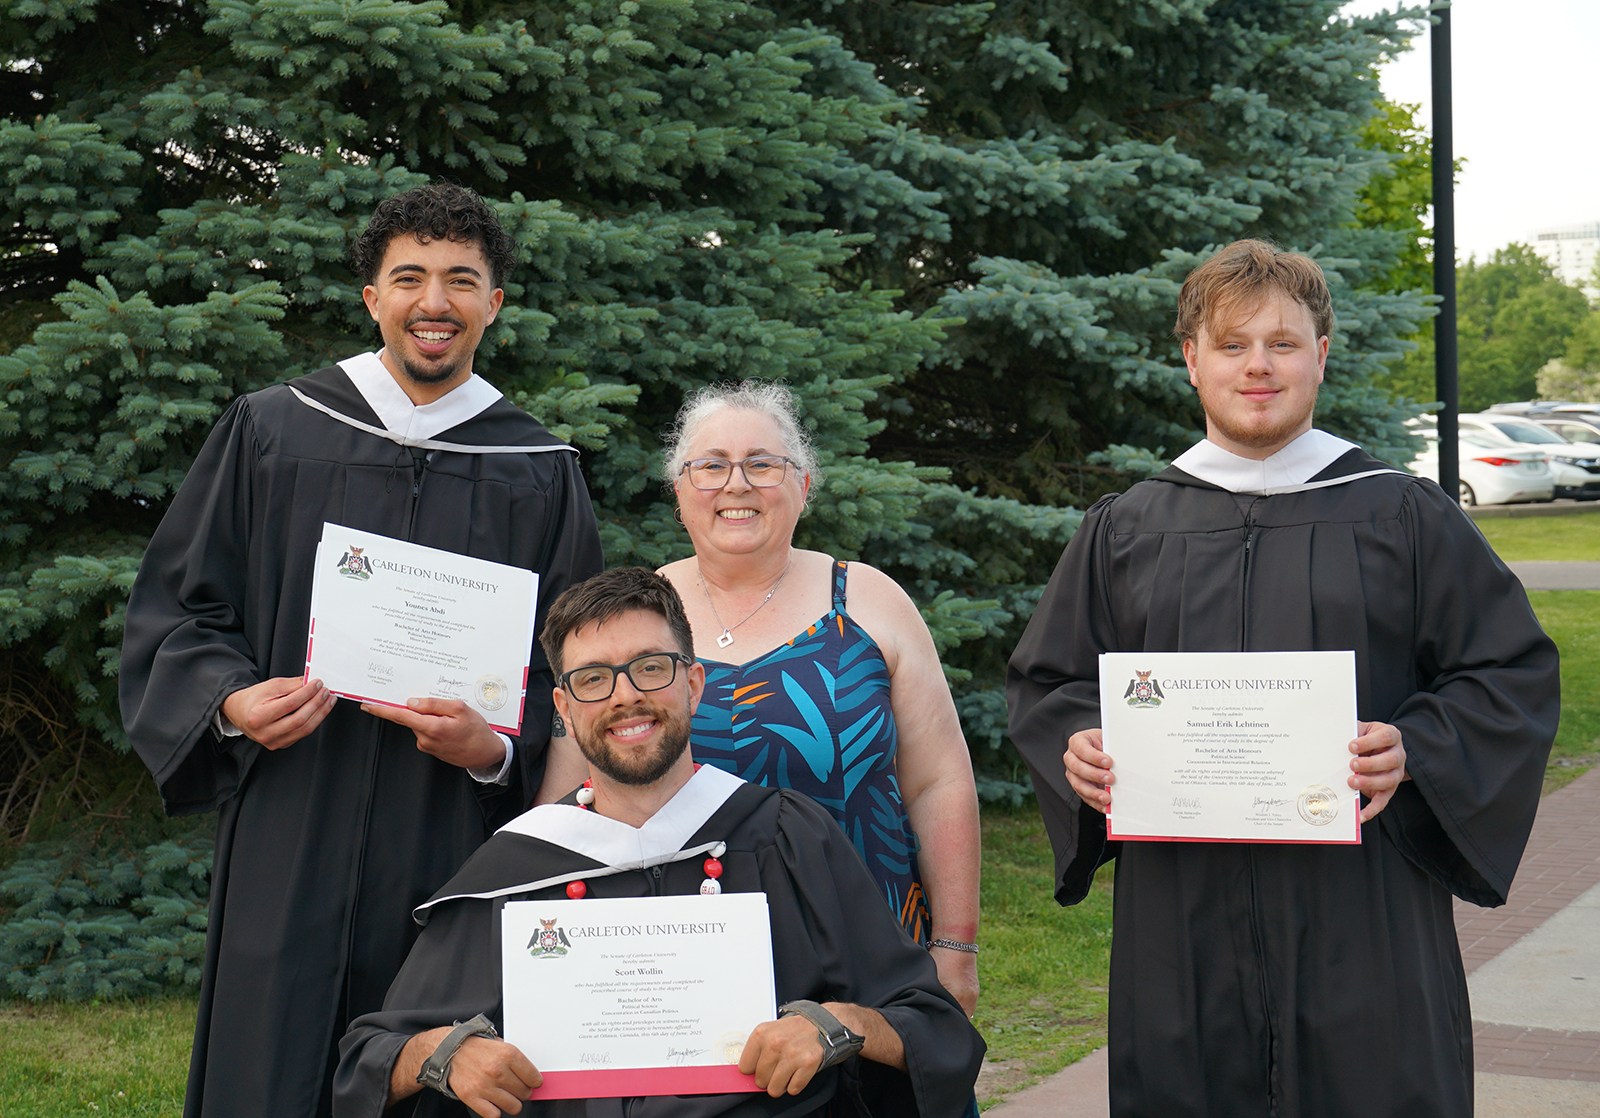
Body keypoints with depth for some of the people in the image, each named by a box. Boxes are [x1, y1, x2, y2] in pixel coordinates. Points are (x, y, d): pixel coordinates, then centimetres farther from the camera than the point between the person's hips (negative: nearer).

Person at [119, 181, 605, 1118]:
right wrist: (230, 700, -10)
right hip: (290, 844, 0)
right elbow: (181, 607, 9)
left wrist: (497, 750, -12)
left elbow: (573, 672, 6)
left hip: (456, 861, 0)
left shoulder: (540, 474, 8)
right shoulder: (270, 433, 7)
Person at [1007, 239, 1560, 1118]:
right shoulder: (1124, 533, 10)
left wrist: (1416, 750, -13)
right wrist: (1078, 746, -6)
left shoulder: (1403, 519, 5)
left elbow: (1515, 674, 4)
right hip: (1181, 925, 1)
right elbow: (1045, 682, 16)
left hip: (1360, 917, -1)